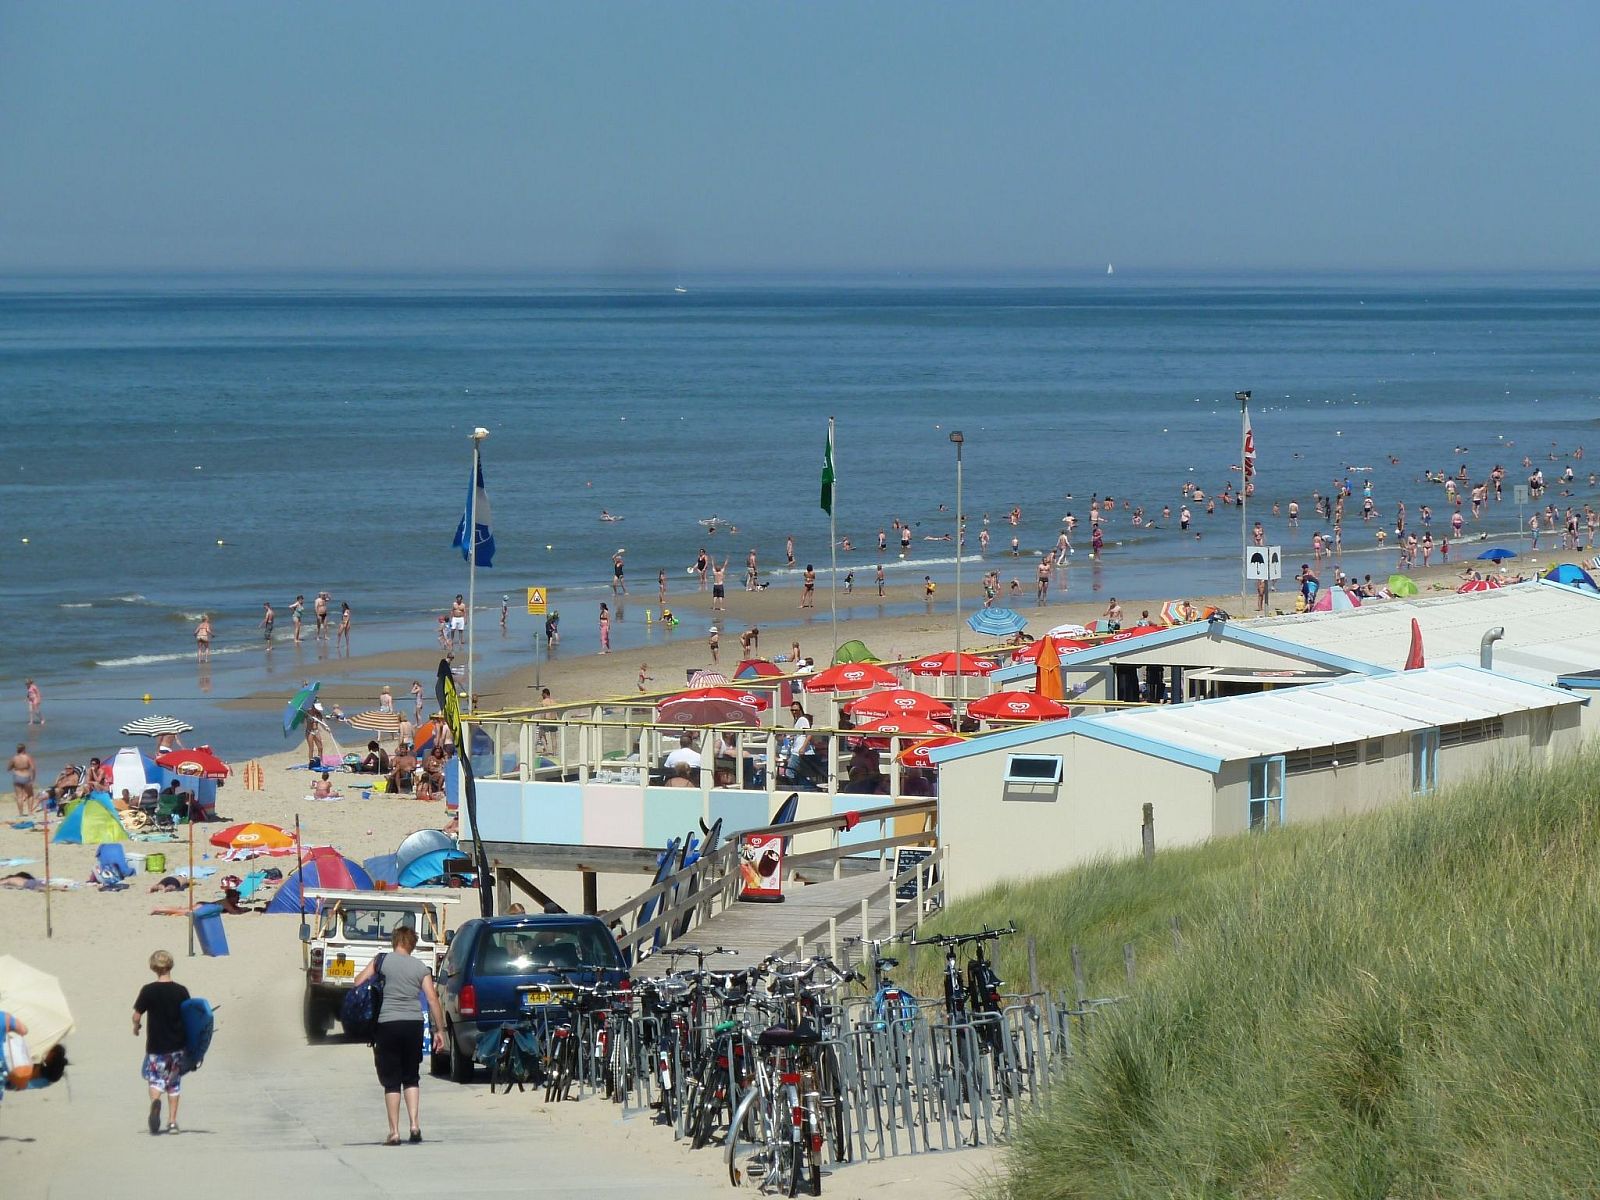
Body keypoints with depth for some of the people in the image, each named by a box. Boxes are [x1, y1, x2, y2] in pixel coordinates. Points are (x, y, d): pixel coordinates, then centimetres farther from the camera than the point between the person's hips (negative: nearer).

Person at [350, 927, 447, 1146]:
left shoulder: (382, 961, 0)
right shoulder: (421, 967, 6)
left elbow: (358, 982, -1)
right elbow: (432, 999, 2)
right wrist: (439, 1030, 6)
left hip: (388, 1023, -2)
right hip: (414, 1023, 2)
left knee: (391, 1080, 4)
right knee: (411, 1078, 14)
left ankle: (394, 1132, 0)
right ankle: (414, 1124, -2)